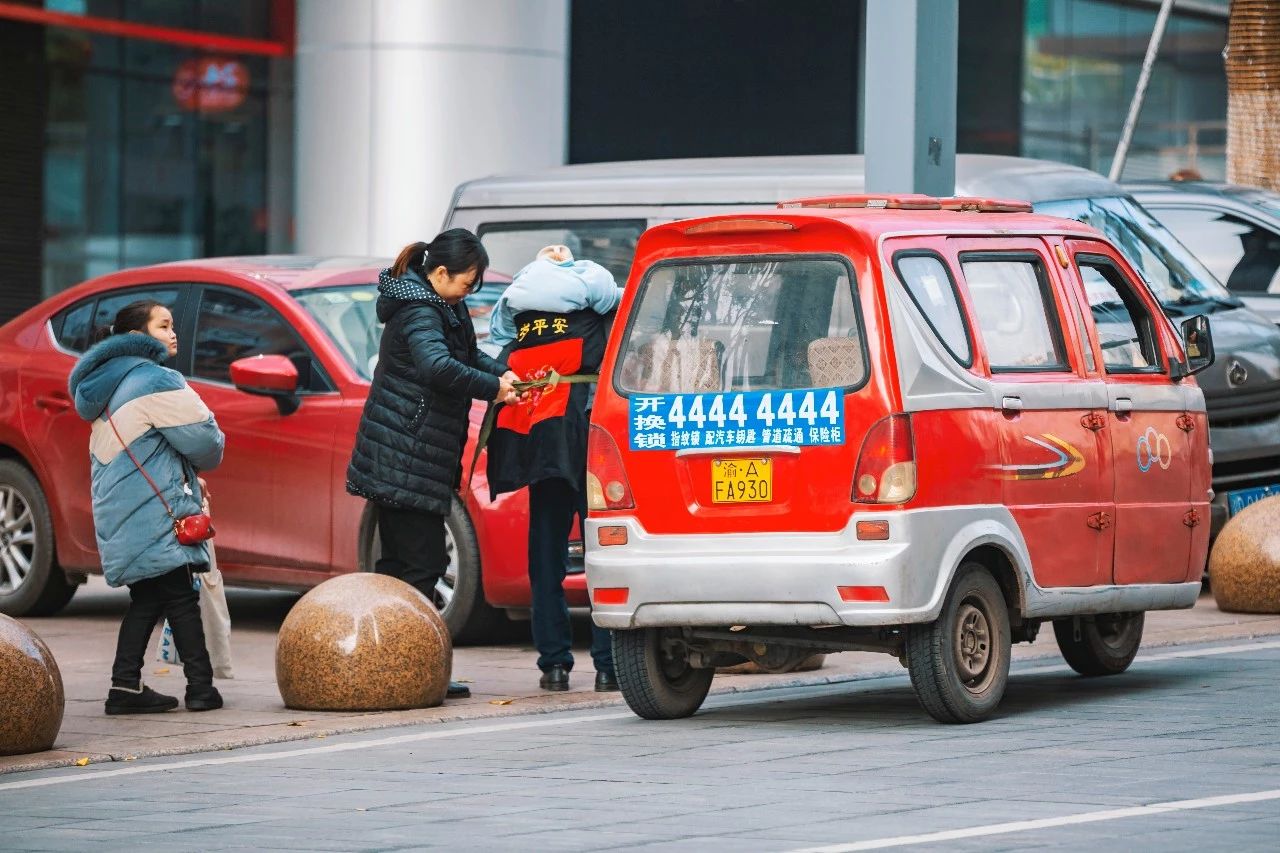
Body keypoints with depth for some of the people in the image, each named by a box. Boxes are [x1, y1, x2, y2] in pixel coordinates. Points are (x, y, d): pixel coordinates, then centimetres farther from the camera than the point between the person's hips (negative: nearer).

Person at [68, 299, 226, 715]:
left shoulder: (107, 385, 20)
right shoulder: (156, 381, -11)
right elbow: (203, 440, -11)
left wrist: (185, 477, 21)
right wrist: (205, 462, 13)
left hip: (121, 516, 9)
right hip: (156, 512, -9)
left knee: (146, 600, 12)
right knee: (181, 599, -6)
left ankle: (125, 686, 6)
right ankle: (201, 687, -6)